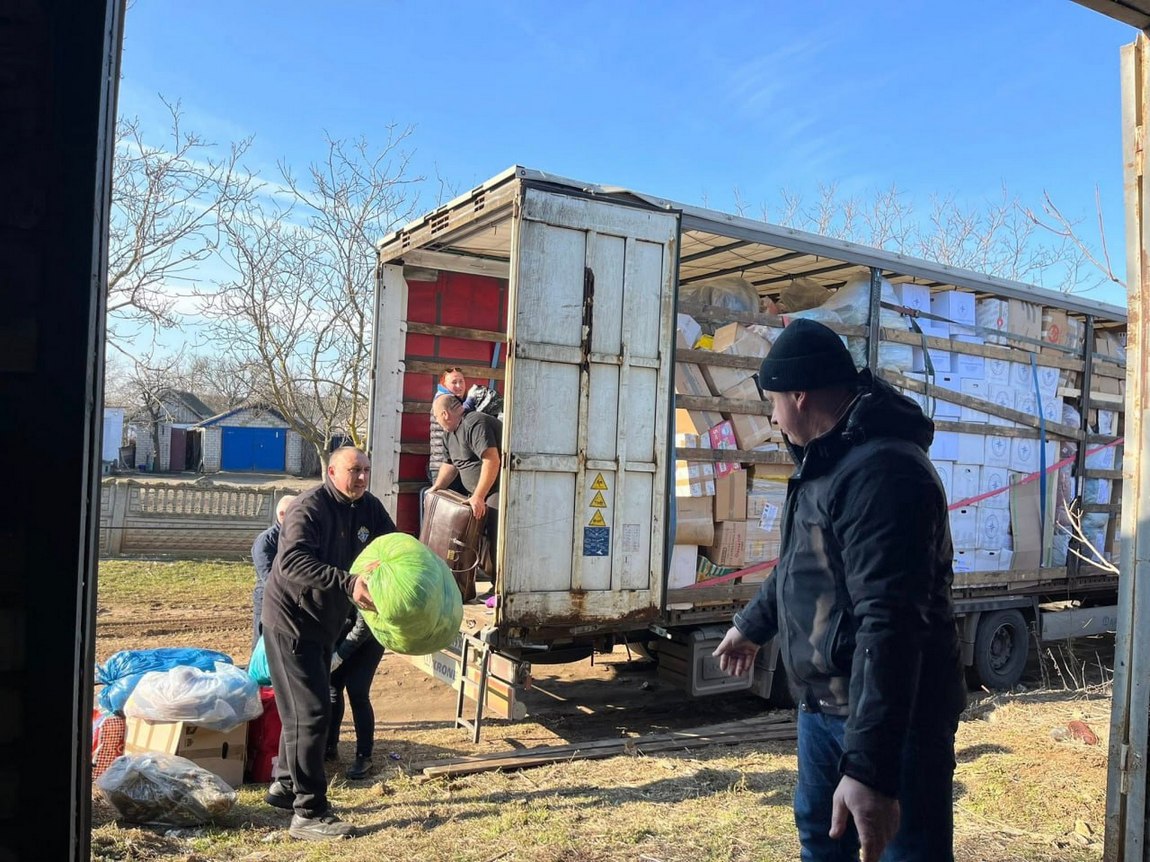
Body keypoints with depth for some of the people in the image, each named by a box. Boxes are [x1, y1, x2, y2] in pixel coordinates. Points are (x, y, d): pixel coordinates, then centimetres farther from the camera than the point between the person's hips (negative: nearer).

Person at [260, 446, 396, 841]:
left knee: (302, 708, 19)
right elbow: (293, 561, -36)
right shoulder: (309, 508, -22)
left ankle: (285, 785, 37)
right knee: (311, 711, -9)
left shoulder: (369, 508, 0)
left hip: (326, 622, 8)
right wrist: (347, 583, -47)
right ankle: (309, 813, -1)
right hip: (291, 619, -8)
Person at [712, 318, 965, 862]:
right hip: (822, 701, 10)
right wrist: (751, 625, 36)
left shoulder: (882, 470, -24)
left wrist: (870, 767, -36)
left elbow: (889, 625, -32)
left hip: (892, 714, -10)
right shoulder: (828, 461, 11)